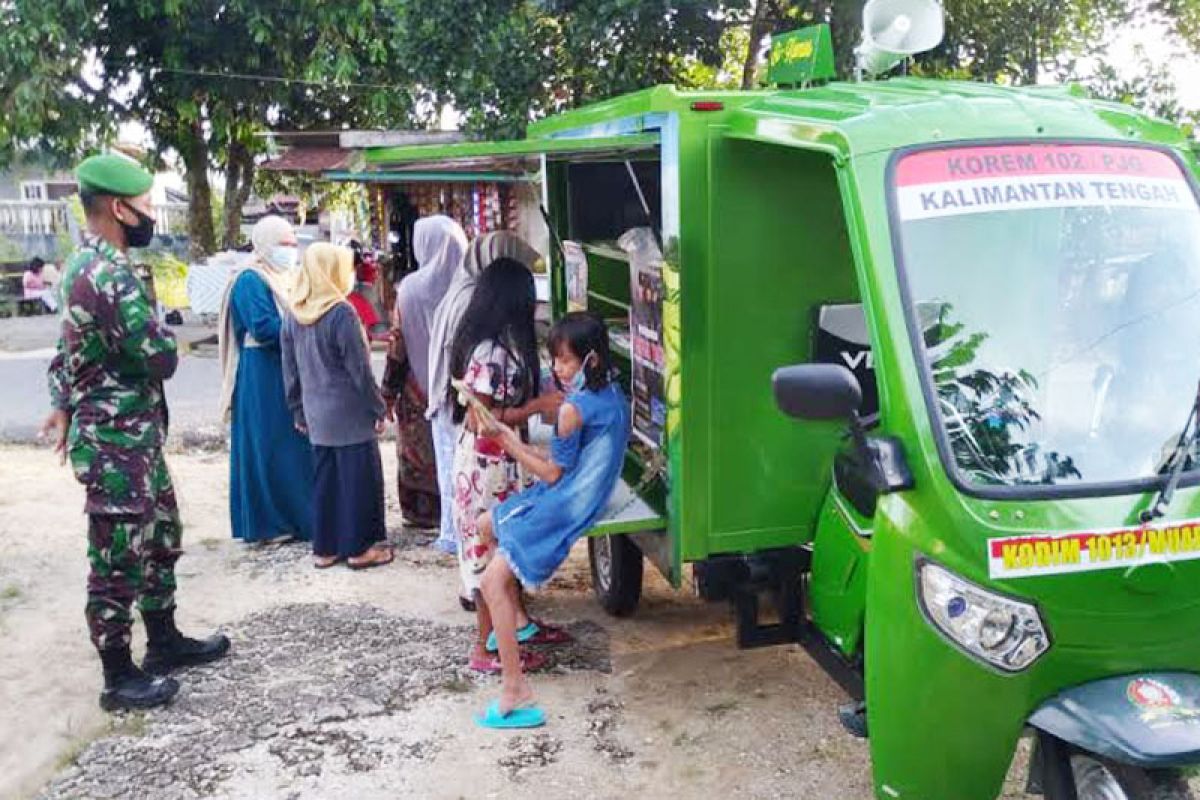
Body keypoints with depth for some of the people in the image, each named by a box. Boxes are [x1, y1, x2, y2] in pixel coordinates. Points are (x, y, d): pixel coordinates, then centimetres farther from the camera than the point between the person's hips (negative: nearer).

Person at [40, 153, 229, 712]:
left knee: (161, 538, 20)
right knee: (118, 560, 2)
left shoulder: (87, 264, 11)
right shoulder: (110, 275, -23)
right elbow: (162, 359, -23)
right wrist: (161, 336, -2)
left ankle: (164, 643, 35)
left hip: (133, 435, 10)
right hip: (116, 444, -10)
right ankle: (120, 678, 16)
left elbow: (69, 349, 18)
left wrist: (64, 406, 22)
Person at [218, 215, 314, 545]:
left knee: (294, 446, 11)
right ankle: (267, 522, 4)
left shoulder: (285, 277, 17)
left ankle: (295, 515, 19)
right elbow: (264, 328, -22)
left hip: (289, 373, 9)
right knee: (267, 448, -3)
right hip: (262, 377, -9)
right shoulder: (249, 280, -11)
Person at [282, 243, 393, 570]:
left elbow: (290, 369, 10)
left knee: (324, 478, 13)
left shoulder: (294, 314, 4)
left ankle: (324, 548, 19)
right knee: (358, 478, 4)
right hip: (350, 412, -6)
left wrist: (298, 411, 18)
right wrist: (378, 408, -5)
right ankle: (359, 548, 10)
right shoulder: (341, 312, -16)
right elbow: (359, 369, -15)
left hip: (317, 413, 6)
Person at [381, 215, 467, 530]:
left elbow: (398, 344, -7)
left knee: (421, 453, 13)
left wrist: (389, 392, 1)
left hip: (420, 389, -1)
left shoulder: (411, 287, -11)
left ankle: (425, 512, 20)